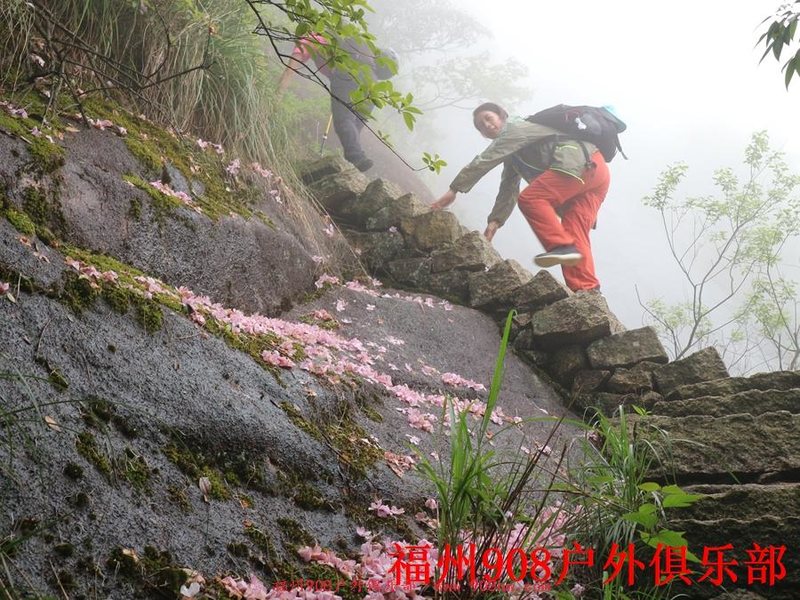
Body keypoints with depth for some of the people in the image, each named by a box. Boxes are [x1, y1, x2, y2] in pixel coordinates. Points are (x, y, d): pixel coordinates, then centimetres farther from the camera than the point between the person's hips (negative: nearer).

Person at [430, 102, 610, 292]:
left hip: (582, 162, -10)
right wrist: (495, 220, 12)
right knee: (574, 234, -3)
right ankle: (587, 289, -17)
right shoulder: (513, 156, 31)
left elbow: (485, 160, -6)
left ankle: (563, 247, -31)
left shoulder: (516, 127, 4)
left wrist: (454, 189, -10)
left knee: (531, 198, -19)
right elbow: (509, 189, 26)